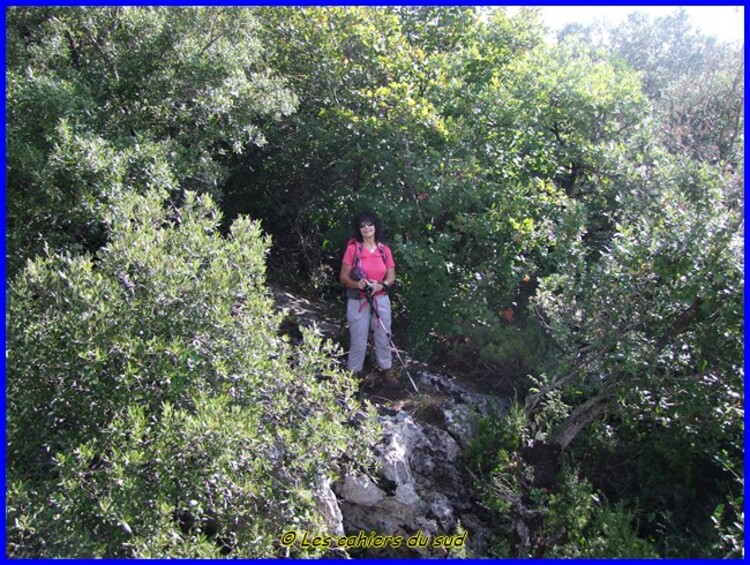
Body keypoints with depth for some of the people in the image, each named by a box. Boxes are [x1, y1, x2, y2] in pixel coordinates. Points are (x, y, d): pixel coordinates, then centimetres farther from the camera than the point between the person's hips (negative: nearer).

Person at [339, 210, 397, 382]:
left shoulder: (384, 250, 2)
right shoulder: (352, 248, -8)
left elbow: (391, 276, 5)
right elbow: (343, 277, -7)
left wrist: (381, 285, -16)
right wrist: (357, 284, -27)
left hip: (381, 300, 3)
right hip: (357, 301, -3)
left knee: (383, 336, 12)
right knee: (358, 340, 3)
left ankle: (387, 368, 29)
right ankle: (353, 372, 19)